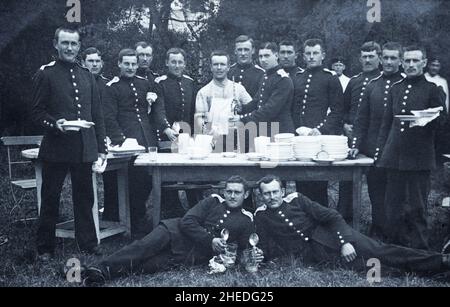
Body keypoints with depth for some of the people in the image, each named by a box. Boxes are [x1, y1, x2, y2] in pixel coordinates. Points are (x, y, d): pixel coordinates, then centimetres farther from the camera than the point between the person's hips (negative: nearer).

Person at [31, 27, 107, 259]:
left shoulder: (87, 76, 15)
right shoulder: (46, 74, 1)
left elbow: (97, 115, 15)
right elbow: (37, 112, -1)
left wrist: (101, 147, 10)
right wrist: (54, 123, -21)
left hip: (84, 149, 4)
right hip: (56, 148, -4)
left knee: (85, 198, 9)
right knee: (50, 198, 5)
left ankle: (88, 245, 20)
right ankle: (45, 248, 16)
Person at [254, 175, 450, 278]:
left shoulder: (296, 200, 4)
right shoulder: (261, 216, 4)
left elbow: (332, 217, -1)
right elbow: (269, 250, 4)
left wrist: (345, 242, -16)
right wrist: (258, 253, -20)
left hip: (329, 237, 1)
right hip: (311, 255, -1)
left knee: (377, 250, -17)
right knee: (361, 266, -21)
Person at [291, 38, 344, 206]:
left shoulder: (331, 79, 3)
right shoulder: (297, 79, 17)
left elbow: (337, 112, -2)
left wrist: (321, 129, -14)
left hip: (321, 138, -5)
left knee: (319, 185, -4)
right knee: (301, 184, 6)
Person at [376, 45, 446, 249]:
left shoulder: (432, 89, 3)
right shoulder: (395, 89, 16)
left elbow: (441, 120, 1)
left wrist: (425, 122, -20)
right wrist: (380, 152, 12)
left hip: (419, 158, -4)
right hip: (395, 156, 4)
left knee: (417, 208, 0)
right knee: (393, 206, 7)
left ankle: (419, 252, 11)